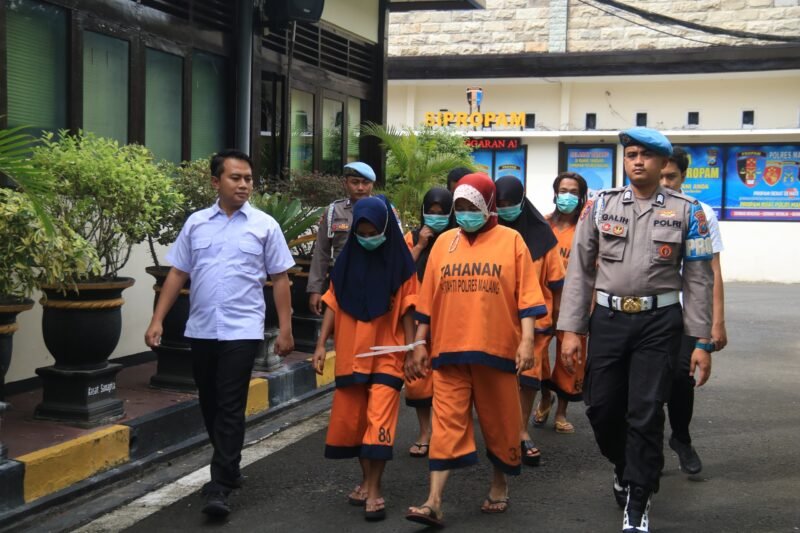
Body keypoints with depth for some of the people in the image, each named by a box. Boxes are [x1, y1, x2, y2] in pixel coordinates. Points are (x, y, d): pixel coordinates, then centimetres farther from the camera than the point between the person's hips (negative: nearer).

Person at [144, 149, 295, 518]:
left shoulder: (264, 225, 0)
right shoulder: (196, 223, 7)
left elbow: (280, 279, 1)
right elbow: (177, 274, 9)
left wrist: (285, 329, -3)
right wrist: (157, 320, 3)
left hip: (241, 331, -4)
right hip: (200, 330, 4)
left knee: (230, 408, -5)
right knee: (209, 405, 13)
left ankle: (220, 487, -2)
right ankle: (228, 469, 31)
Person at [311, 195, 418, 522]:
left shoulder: (399, 262, -5)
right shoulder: (347, 259, 3)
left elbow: (407, 310, -3)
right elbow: (333, 304, 5)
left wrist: (412, 350, -5)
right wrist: (321, 344, 0)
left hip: (386, 354, -4)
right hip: (350, 353, 4)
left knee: (378, 419, -9)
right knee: (350, 418, 9)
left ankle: (374, 490, -3)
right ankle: (366, 479, 26)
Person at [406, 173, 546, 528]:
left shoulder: (511, 240, 1)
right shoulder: (444, 242, 9)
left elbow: (526, 295, -2)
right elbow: (427, 299, 11)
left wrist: (527, 341, -11)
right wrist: (419, 344, 8)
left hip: (497, 349, -2)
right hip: (449, 351, 2)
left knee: (499, 421, 11)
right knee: (446, 423, -2)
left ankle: (499, 485, 31)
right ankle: (434, 502, -5)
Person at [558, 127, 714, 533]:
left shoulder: (686, 211, 1)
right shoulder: (600, 205, 4)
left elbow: (698, 279, 1)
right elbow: (579, 270, 4)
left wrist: (702, 341, -3)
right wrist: (571, 330, -1)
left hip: (659, 321, -2)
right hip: (608, 318, 2)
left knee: (645, 414, -1)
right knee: (601, 406, 8)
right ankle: (624, 467, 39)